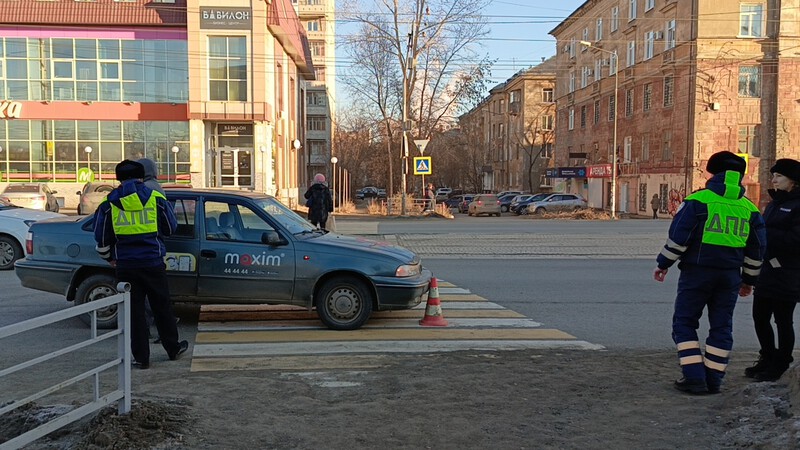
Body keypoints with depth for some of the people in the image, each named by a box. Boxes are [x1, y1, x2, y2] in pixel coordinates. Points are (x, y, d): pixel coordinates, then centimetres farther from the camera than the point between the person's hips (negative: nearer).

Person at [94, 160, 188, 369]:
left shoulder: (109, 203, 2)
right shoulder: (155, 198, 0)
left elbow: (101, 237, 7)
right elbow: (170, 228, 8)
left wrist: (109, 257, 24)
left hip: (126, 265, 0)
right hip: (153, 263, 0)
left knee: (134, 311, 6)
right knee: (162, 307, 13)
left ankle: (141, 358, 10)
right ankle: (173, 348, 25)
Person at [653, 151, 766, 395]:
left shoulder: (698, 201, -7)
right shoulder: (750, 208, 9)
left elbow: (678, 237, -11)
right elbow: (757, 248, 13)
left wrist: (663, 264, 0)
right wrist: (749, 279, 23)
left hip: (697, 272, -4)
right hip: (730, 275, 4)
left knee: (684, 323, 6)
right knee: (721, 327, 12)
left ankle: (694, 377, 0)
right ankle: (713, 380, 15)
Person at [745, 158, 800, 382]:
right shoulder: (774, 204, 16)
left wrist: (765, 234, -20)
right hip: (766, 270, 8)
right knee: (760, 317, 13)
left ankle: (779, 365, 17)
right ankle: (767, 359, 30)